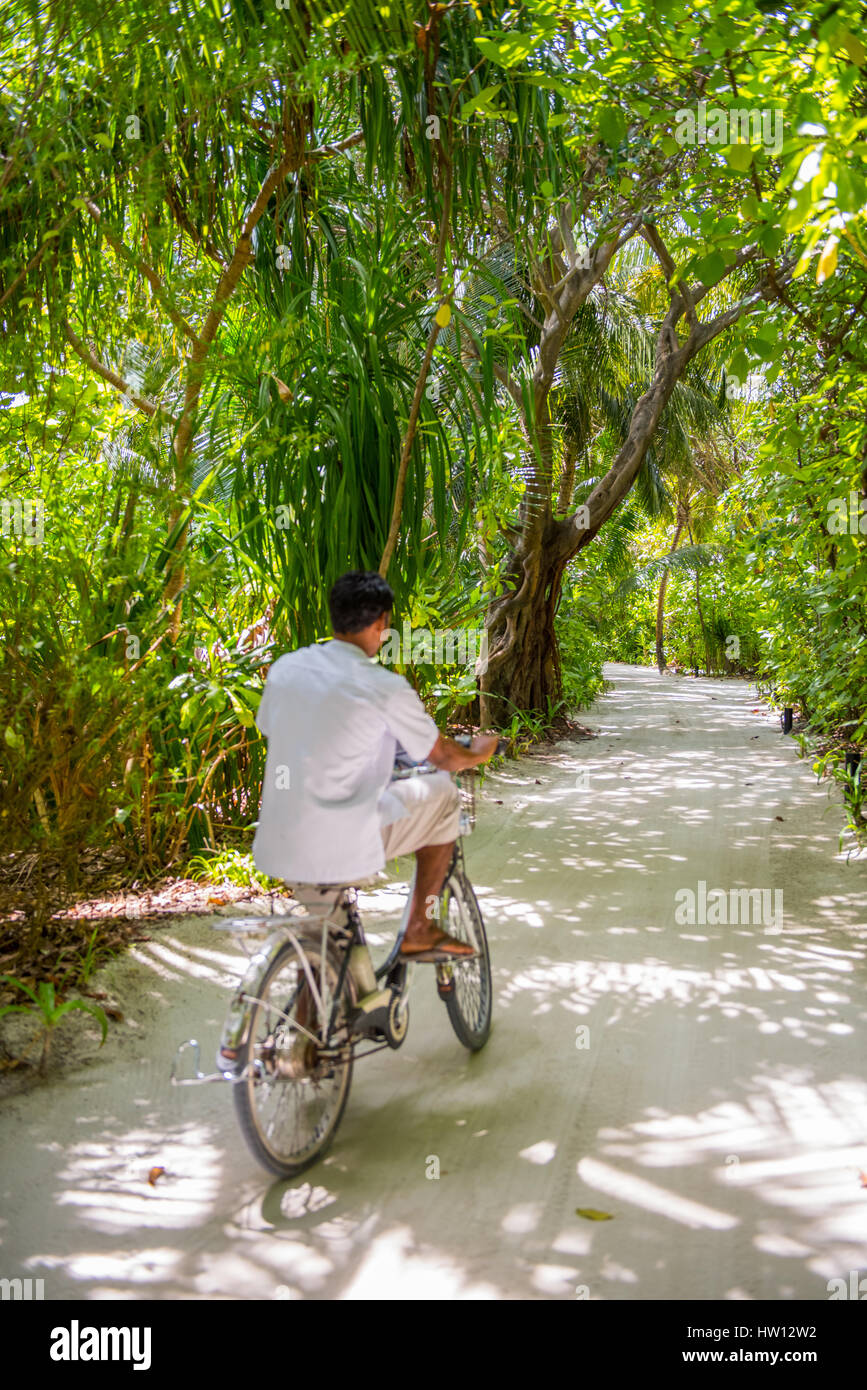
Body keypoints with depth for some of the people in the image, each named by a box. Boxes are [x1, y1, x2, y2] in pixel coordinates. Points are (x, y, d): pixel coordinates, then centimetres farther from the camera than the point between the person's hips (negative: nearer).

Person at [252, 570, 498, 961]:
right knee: (442, 794, 13)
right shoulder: (386, 687, -12)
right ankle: (419, 931, 22)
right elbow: (443, 757, 1)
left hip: (273, 852, 6)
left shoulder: (285, 666, 3)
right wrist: (476, 753, 25)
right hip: (342, 852, -6)